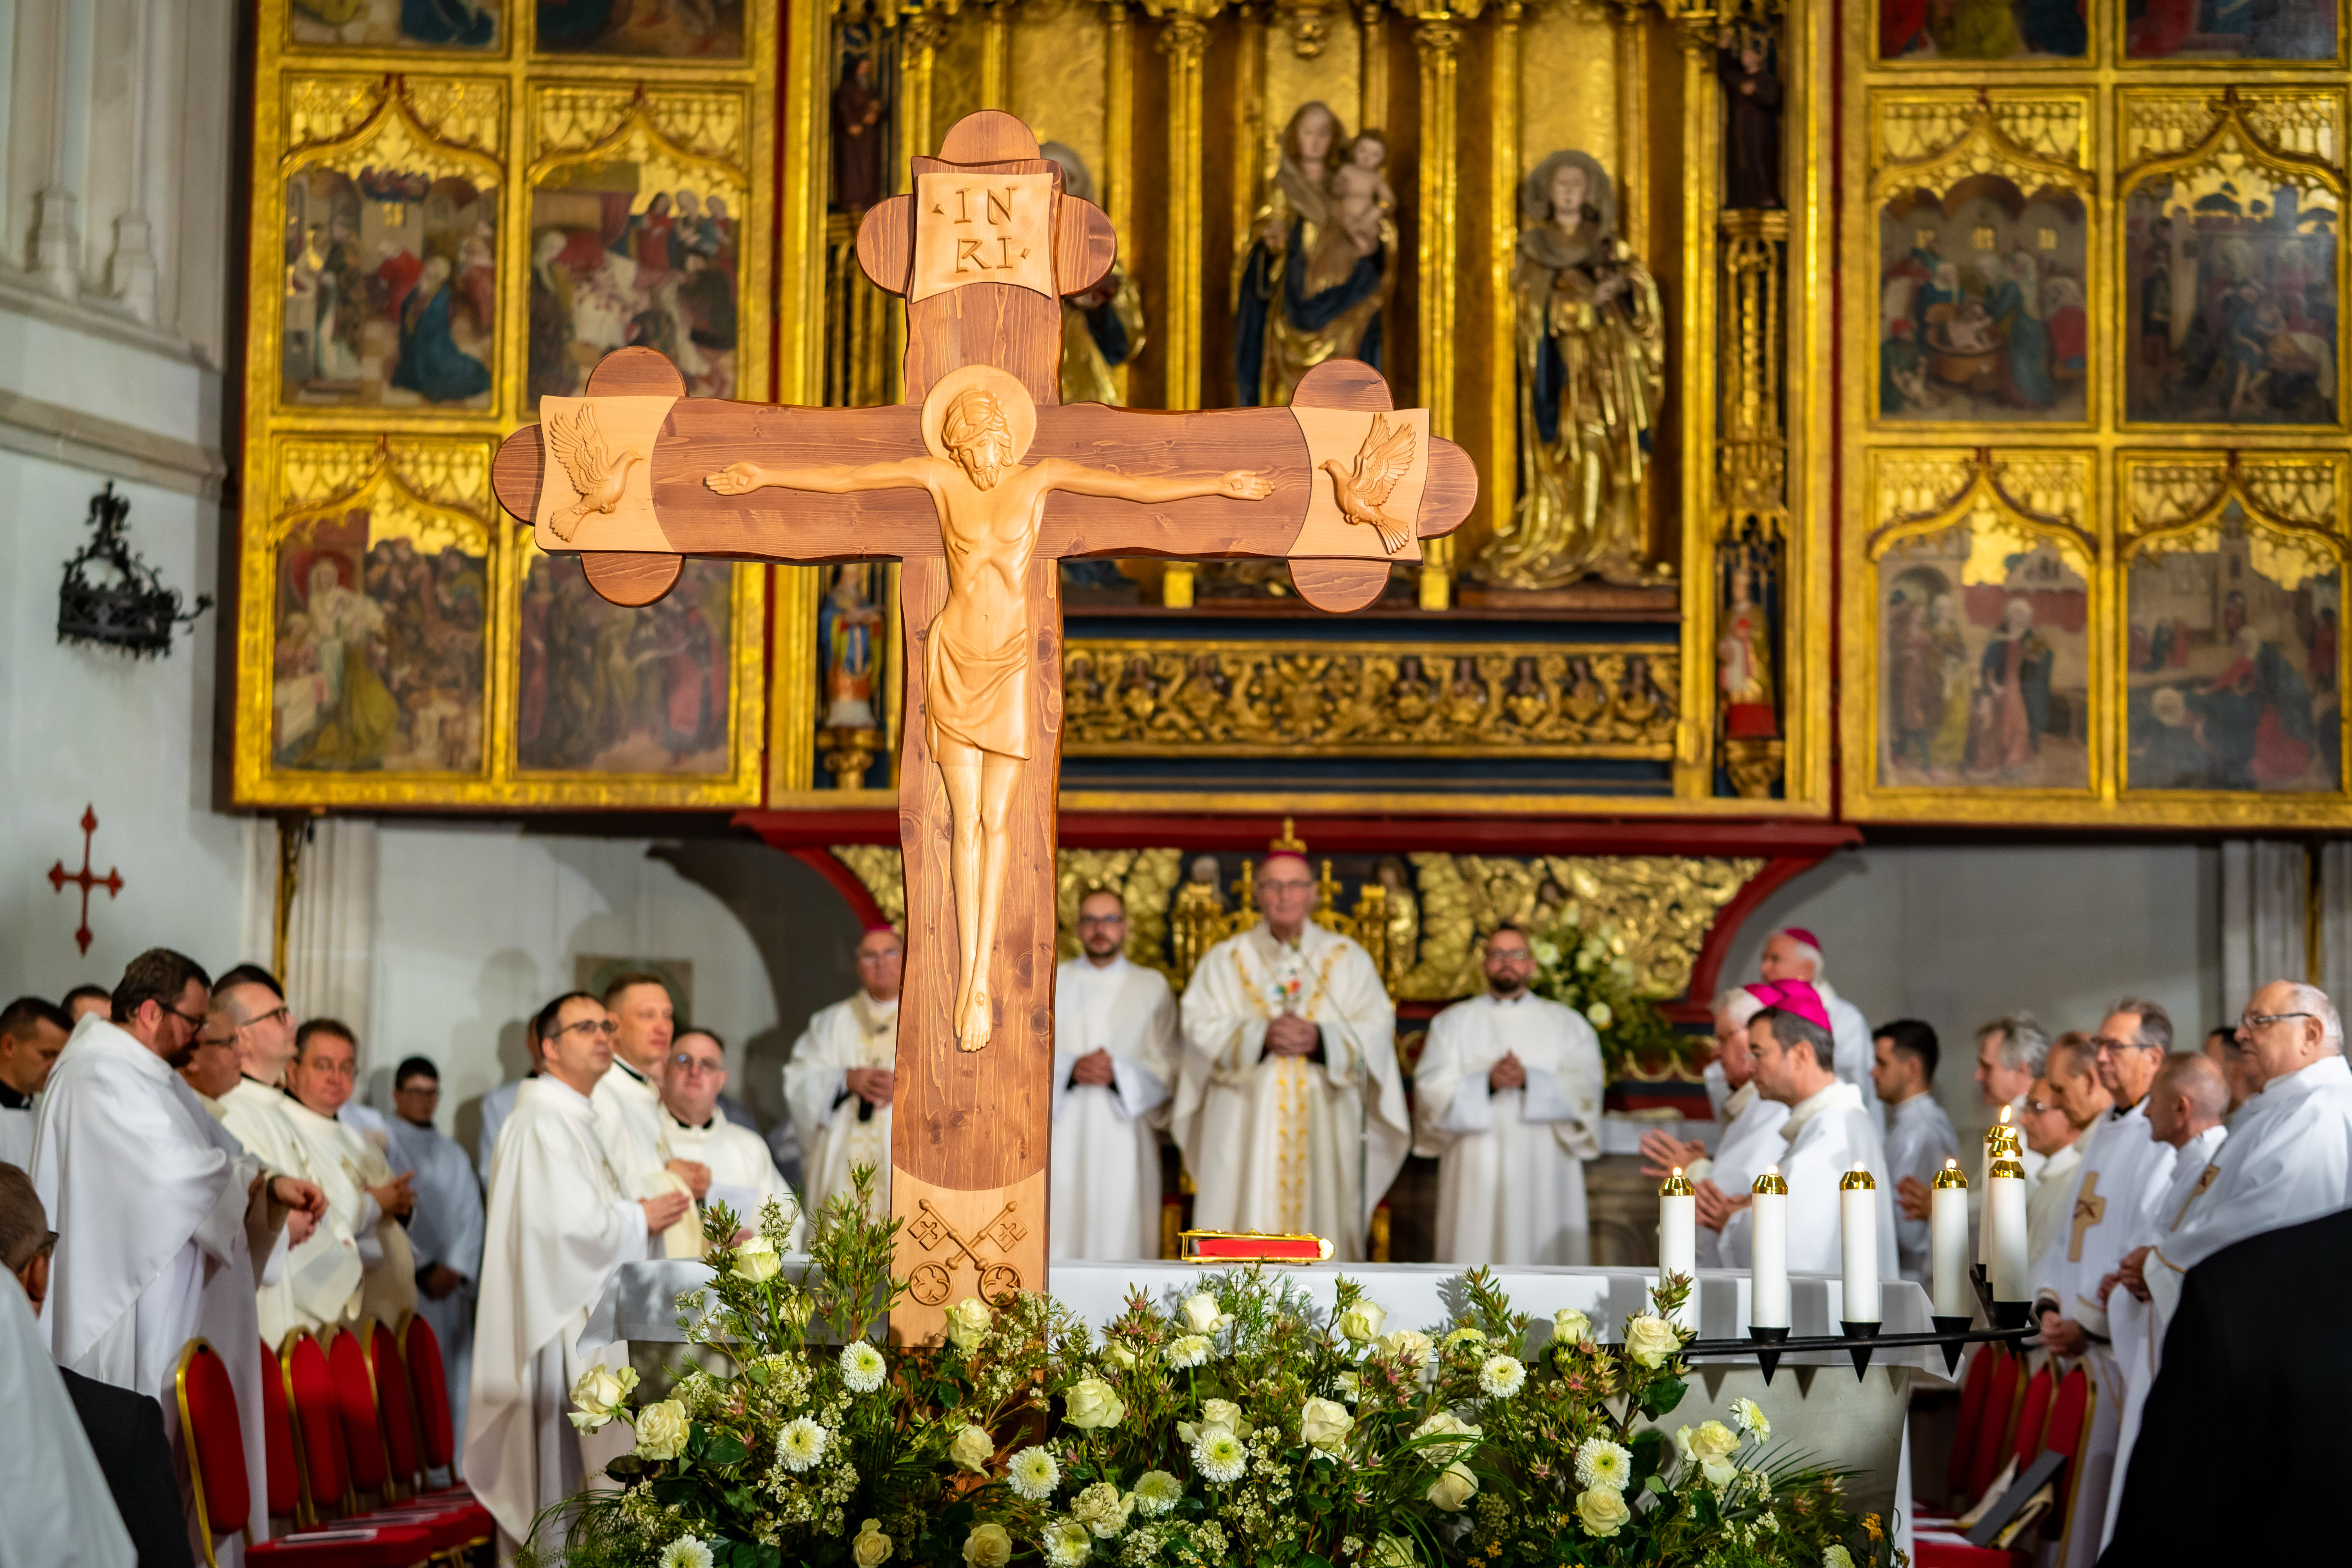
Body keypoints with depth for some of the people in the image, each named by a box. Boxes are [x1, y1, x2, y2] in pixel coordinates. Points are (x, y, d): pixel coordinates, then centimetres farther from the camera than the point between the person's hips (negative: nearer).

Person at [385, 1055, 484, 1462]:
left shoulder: (453, 1155, 22)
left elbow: (471, 1216, 11)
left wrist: (455, 1268, -6)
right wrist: (423, 1269, -11)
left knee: (451, 1375, -1)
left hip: (450, 1287, 5)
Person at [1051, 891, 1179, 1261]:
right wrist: (1069, 1069, -11)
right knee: (1059, 1228, -8)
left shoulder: (1152, 987, 13)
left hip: (1124, 1132, -1)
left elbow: (1169, 1063, 5)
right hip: (1062, 1130, 1)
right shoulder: (1051, 984, 16)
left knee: (1120, 1238, -8)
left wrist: (1118, 1072, -11)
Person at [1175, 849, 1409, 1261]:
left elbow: (1377, 1031, 1)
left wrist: (1320, 1039, -16)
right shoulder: (1224, 960, 11)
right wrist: (1260, 1036, -17)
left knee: (1319, 1215, -4)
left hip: (1324, 1122, 1)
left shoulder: (1350, 959, 12)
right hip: (1245, 1127, 0)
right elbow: (1201, 1028, -1)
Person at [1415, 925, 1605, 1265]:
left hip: (1544, 1173, 0)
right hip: (1475, 1171, 0)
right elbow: (1432, 1089, 1)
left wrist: (1530, 1080, -16)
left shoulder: (1567, 1024, 14)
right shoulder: (1454, 1022, 14)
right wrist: (1486, 1083, -15)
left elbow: (1586, 1087, 0)